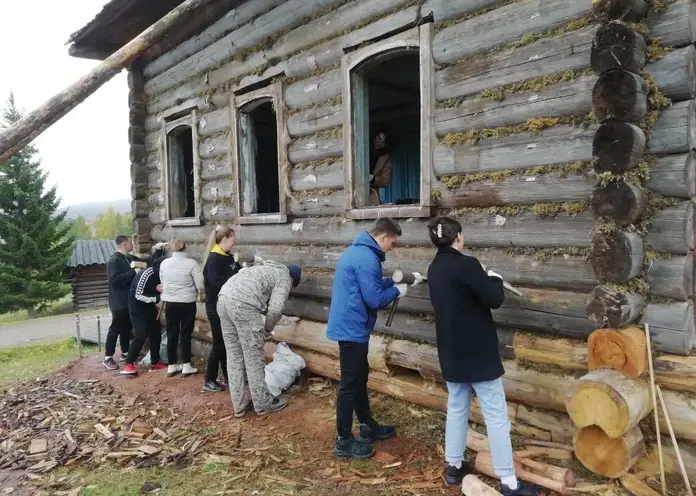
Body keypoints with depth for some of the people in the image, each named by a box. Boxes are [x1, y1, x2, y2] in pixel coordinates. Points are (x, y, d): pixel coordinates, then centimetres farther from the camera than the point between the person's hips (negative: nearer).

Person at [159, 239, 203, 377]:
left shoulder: (164, 263, 0)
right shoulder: (191, 263, -14)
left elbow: (162, 282, 13)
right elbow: (200, 285, -14)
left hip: (170, 303, 4)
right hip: (187, 303, -4)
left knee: (171, 334, 12)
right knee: (186, 334, 6)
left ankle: (172, 366, 19)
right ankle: (186, 366, 11)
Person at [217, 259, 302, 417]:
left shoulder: (266, 268, 34)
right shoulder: (284, 278, 10)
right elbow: (275, 310, -6)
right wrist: (267, 330, 11)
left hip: (223, 298, 8)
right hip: (243, 305, -8)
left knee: (234, 356, 15)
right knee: (254, 358, 5)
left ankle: (239, 405, 24)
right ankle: (263, 404, 19)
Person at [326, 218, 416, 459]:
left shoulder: (357, 250, 12)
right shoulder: (367, 258, -21)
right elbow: (375, 299, -22)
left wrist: (392, 281, 15)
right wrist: (397, 291, -5)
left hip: (349, 325, 11)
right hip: (352, 328, -11)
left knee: (359, 377, 20)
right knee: (350, 384, -1)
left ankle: (368, 425, 35)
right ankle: (344, 441, 10)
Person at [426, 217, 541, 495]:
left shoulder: (434, 269, 6)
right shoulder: (466, 264, -19)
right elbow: (494, 299, -16)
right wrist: (495, 279, 2)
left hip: (451, 352, 8)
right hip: (477, 351, -8)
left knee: (457, 408, 18)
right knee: (495, 414, 0)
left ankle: (454, 467, 28)